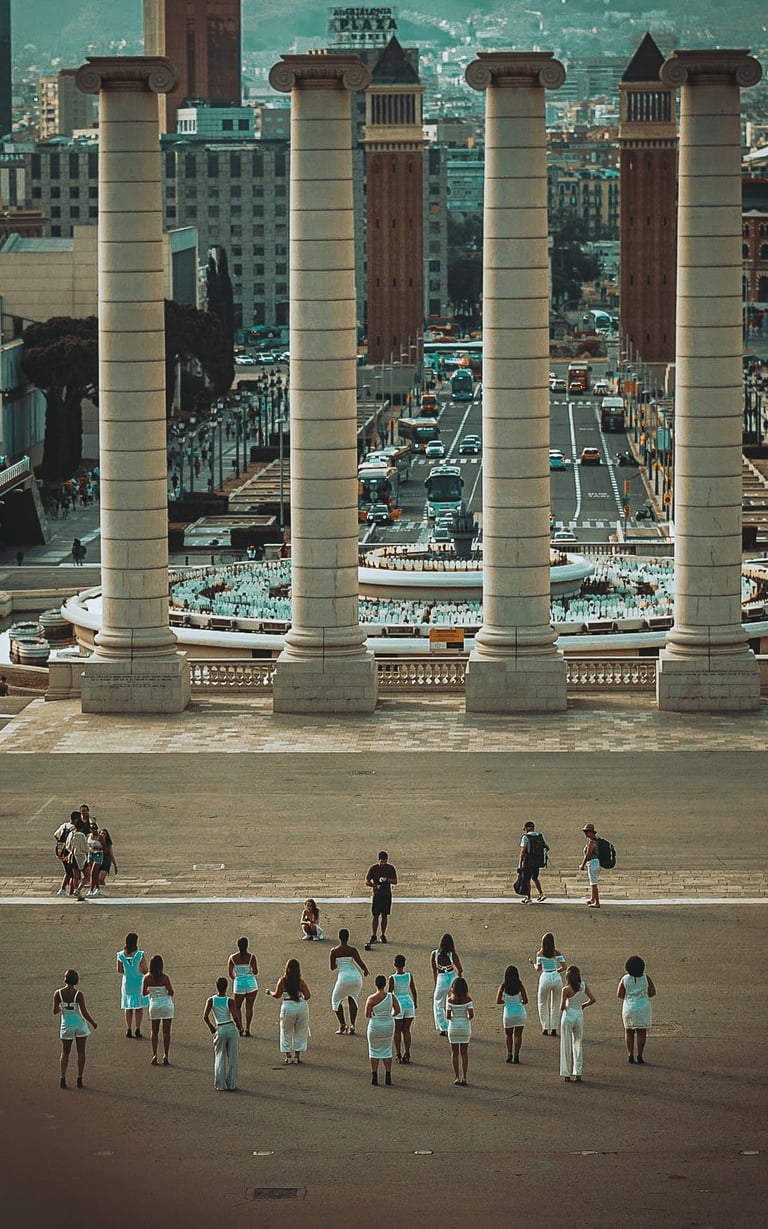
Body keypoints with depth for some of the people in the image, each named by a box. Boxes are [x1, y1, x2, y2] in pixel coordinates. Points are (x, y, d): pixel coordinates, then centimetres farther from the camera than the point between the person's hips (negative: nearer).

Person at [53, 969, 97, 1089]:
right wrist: (93, 1023, 2)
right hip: (80, 1024, -1)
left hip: (67, 1025, 1)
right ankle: (79, 1079, 10)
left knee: (65, 1053, 14)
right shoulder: (79, 994, -15)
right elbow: (85, 1013, -14)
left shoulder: (58, 994, -9)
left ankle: (63, 1078, 1)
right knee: (81, 1052, 10)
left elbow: (55, 1011, -5)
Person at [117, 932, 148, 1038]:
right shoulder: (140, 955, -18)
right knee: (139, 1007, 8)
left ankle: (128, 1030, 16)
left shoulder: (121, 955, -8)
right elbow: (145, 970, -14)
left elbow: (119, 970, 2)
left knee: (128, 1007, 14)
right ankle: (138, 1029, 5)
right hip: (138, 982, -3)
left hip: (127, 982, 3)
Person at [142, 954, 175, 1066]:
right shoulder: (164, 977, -14)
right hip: (166, 1005, -2)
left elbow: (144, 992, -1)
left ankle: (154, 1055, 5)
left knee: (154, 1032, 13)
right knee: (166, 1032, 6)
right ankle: (165, 1055, 5)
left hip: (154, 1006, 2)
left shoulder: (147, 978, -7)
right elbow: (171, 992, -14)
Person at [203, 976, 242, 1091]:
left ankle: (220, 1085, 10)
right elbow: (235, 1017, -13)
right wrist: (239, 1027, 6)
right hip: (232, 1029, -1)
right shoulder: (230, 1001, -8)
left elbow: (205, 1016, -9)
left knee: (220, 1057, 11)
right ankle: (231, 1084, 10)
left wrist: (211, 1028, 6)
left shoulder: (211, 1000, -3)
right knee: (232, 1058, 8)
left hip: (220, 1030, 1)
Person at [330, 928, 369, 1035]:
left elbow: (332, 968, 7)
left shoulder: (334, 951, 0)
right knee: (352, 999, 23)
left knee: (336, 1000, 20)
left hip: (343, 977, -2)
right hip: (356, 977, 2)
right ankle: (352, 1026, 15)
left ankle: (342, 1025, 12)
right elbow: (361, 963, -11)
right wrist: (365, 971, 11)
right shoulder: (352, 950, -2)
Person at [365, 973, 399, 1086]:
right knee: (387, 1050, 13)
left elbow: (367, 1015, -10)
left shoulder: (371, 999, -13)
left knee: (374, 1050, 10)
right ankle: (388, 1076, 12)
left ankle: (374, 1076, 10)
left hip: (375, 1025, -2)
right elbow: (397, 1010, -5)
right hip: (389, 1025, 2)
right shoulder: (391, 996, -7)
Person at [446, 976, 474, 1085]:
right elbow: (471, 1015, -14)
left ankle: (456, 1077, 5)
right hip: (465, 1027, 0)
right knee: (464, 1053, 10)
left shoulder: (450, 1000, -10)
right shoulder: (467, 1000, -10)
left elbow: (448, 1016, -10)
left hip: (453, 1026, 0)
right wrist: (468, 1018, 8)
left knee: (454, 1053, 8)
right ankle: (464, 1077, 9)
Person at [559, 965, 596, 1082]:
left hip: (568, 1016, -4)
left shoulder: (566, 989, -15)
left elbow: (562, 1007, -17)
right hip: (579, 1015, 4)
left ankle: (567, 1074, 10)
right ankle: (578, 1074, 13)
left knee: (566, 1046, 7)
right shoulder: (584, 986, -3)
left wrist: (562, 1009, 6)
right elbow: (593, 999, -4)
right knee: (578, 1045, 14)